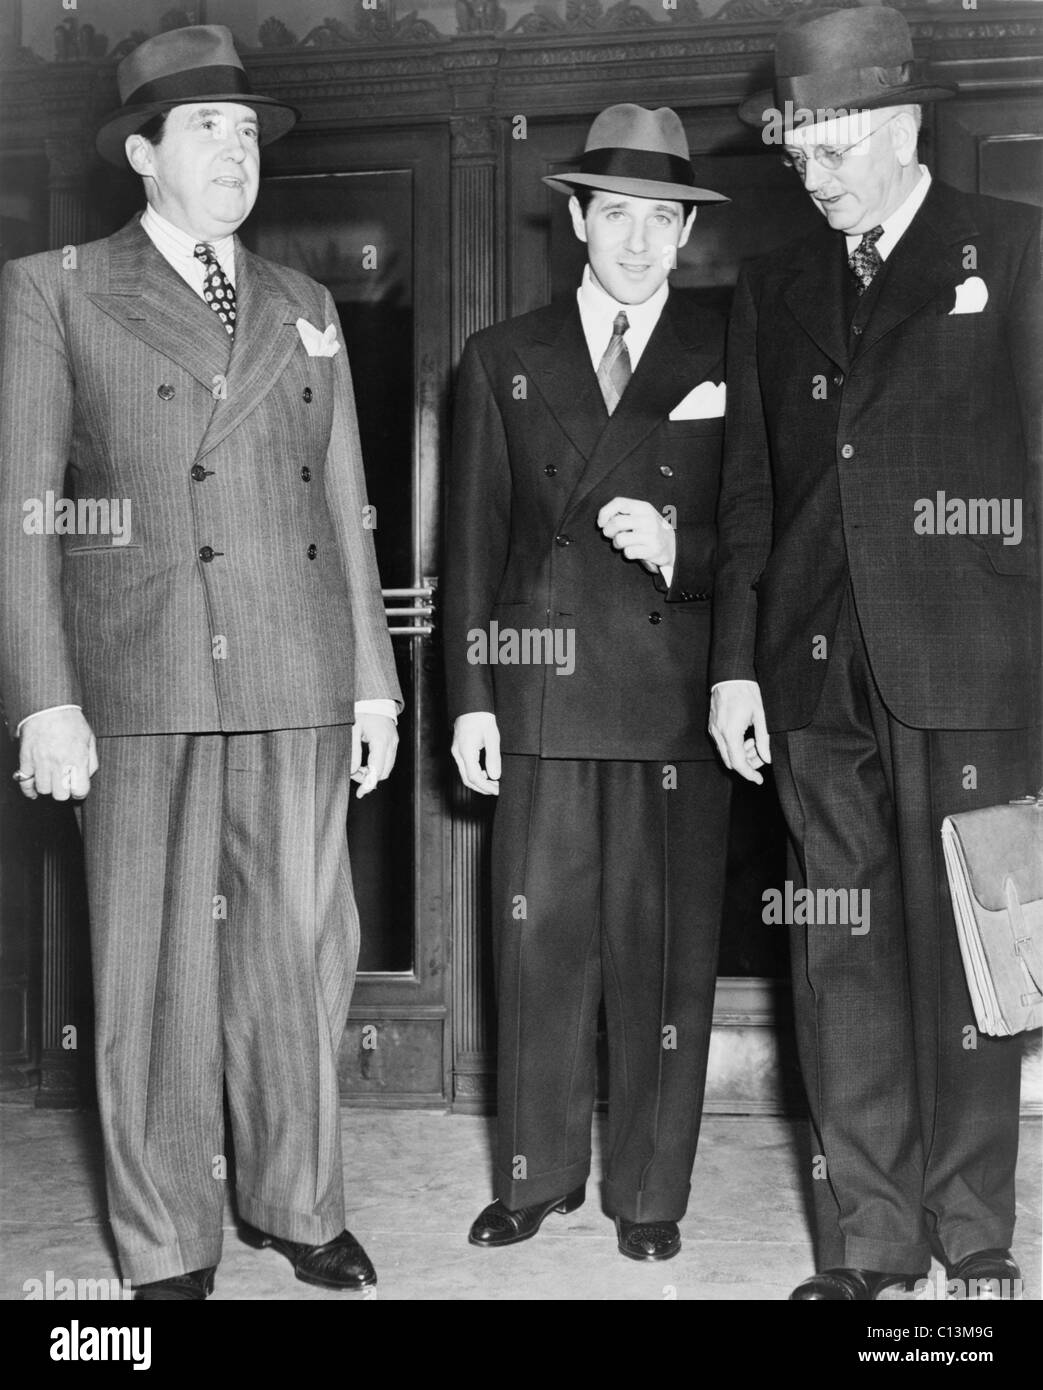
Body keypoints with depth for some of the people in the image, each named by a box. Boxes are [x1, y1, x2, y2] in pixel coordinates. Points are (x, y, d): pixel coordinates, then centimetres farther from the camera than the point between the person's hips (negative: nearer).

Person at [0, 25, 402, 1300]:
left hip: (299, 686, 4)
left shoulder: (302, 307, 17)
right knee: (155, 972, 3)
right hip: (140, 686, -3)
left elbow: (345, 507, 16)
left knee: (302, 955, 7)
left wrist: (374, 680, 11)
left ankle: (296, 1204, 25)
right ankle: (168, 1248, 18)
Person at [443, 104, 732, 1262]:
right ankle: (536, 1174, 21)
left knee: (664, 951, 3)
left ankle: (650, 1191, 18)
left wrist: (678, 548, -12)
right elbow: (473, 542, 9)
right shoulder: (501, 360, 12)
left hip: (677, 698, -1)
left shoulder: (728, 360, 8)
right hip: (542, 692, 1)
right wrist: (470, 698, 3)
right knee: (538, 941, 5)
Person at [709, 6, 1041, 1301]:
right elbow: (748, 496, 13)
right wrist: (735, 664, 7)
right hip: (818, 674, 3)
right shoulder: (772, 287, 16)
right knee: (842, 963, 5)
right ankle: (867, 1239, 17)